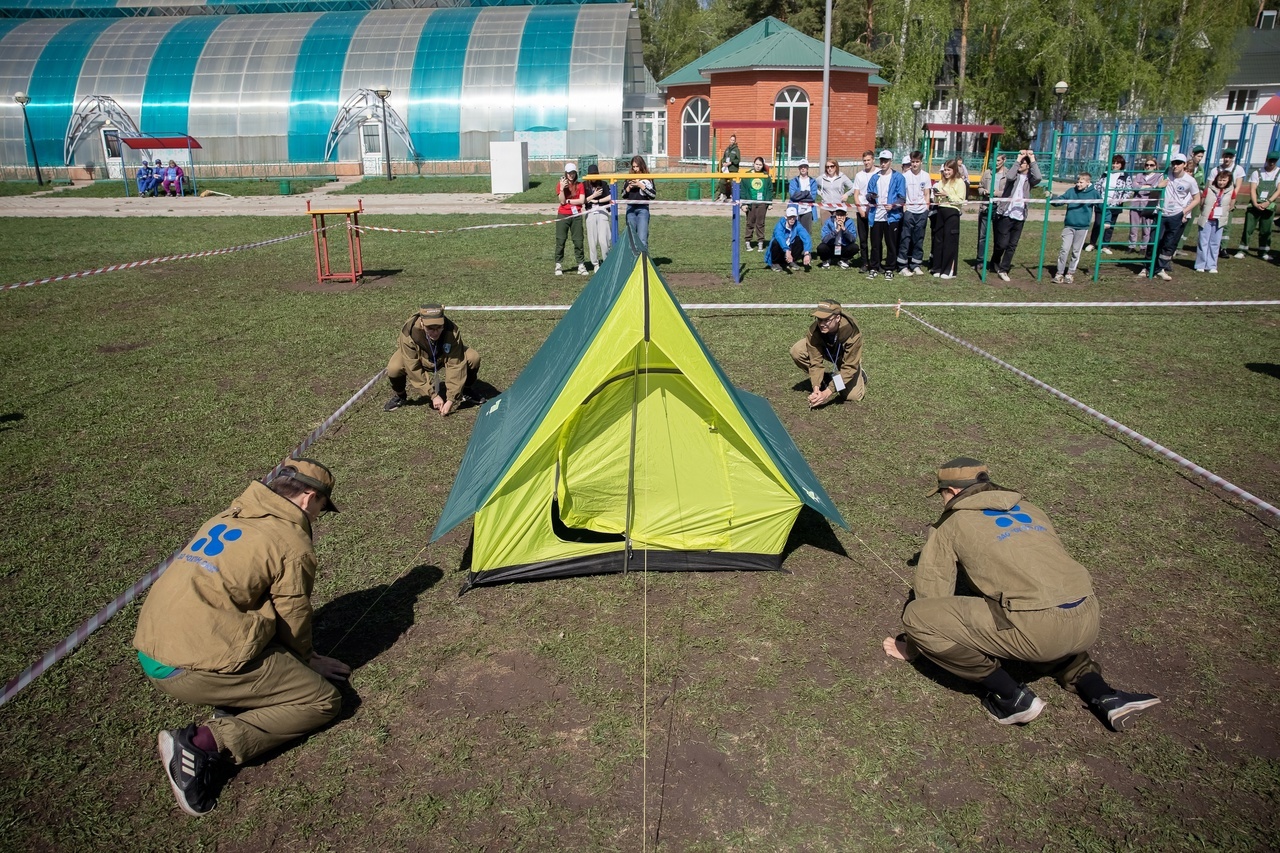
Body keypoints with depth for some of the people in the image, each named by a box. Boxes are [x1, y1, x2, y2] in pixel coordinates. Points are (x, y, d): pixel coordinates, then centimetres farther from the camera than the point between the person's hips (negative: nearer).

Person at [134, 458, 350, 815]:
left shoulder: (226, 517, 17)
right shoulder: (294, 545, -7)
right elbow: (294, 621, 3)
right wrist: (308, 659, 25)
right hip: (199, 668, -8)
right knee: (324, 701, 3)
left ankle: (231, 706, 4)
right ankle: (207, 743, -9)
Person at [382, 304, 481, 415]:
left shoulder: (452, 331, -37)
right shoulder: (408, 333, -38)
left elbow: (455, 365, -33)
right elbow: (414, 368, -32)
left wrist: (451, 399, -34)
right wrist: (433, 395, -32)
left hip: (444, 355, 1)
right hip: (417, 356, -1)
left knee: (473, 358, -25)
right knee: (393, 369, -32)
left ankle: (466, 391, 6)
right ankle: (400, 396, 3)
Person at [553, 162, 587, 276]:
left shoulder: (579, 185, 6)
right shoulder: (560, 184, 1)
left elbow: (582, 200, -6)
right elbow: (562, 201, -8)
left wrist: (568, 201, -8)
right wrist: (562, 188, -20)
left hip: (576, 215, 1)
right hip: (563, 215, -1)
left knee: (578, 241, 2)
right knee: (560, 241, 0)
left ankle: (581, 265, 7)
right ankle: (558, 266, 6)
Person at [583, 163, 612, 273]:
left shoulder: (603, 184, 7)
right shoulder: (585, 186, 7)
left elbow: (610, 197, -3)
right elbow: (583, 201, -2)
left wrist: (597, 201, -5)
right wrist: (593, 196, -11)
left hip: (602, 212, -1)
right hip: (590, 213, 1)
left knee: (603, 240, -12)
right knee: (592, 240, 2)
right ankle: (595, 264, 11)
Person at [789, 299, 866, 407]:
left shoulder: (852, 332, -40)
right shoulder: (813, 330, -34)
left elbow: (848, 368, -35)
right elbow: (816, 361, -28)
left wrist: (828, 392, -40)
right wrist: (816, 388, -39)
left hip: (846, 356, -2)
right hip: (824, 350, 2)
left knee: (854, 395, -17)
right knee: (796, 351, -27)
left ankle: (860, 374, 19)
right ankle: (822, 380, -3)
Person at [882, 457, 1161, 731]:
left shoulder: (951, 524, 12)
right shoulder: (1031, 510, 28)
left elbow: (931, 596, 14)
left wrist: (911, 648, 31)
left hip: (1036, 626, -7)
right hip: (1087, 624, 7)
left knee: (916, 615, 0)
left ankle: (1012, 696, 3)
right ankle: (1103, 695, 20)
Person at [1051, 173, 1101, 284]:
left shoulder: (1094, 193, -4)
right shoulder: (1071, 191, -1)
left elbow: (1102, 206, 2)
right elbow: (1060, 199, -2)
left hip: (1082, 227, -1)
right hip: (1068, 226, 1)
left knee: (1076, 251, 8)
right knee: (1064, 249, -4)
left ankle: (1070, 273, 17)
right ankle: (1059, 273, 1)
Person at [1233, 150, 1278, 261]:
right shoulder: (1257, 173, 5)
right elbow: (1252, 189, -1)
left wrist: (1268, 202, -16)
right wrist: (1255, 204, -15)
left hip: (1269, 206, 1)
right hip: (1254, 205, 0)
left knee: (1265, 230, 5)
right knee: (1248, 228, -3)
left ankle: (1263, 252, 14)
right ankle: (1242, 250, 2)